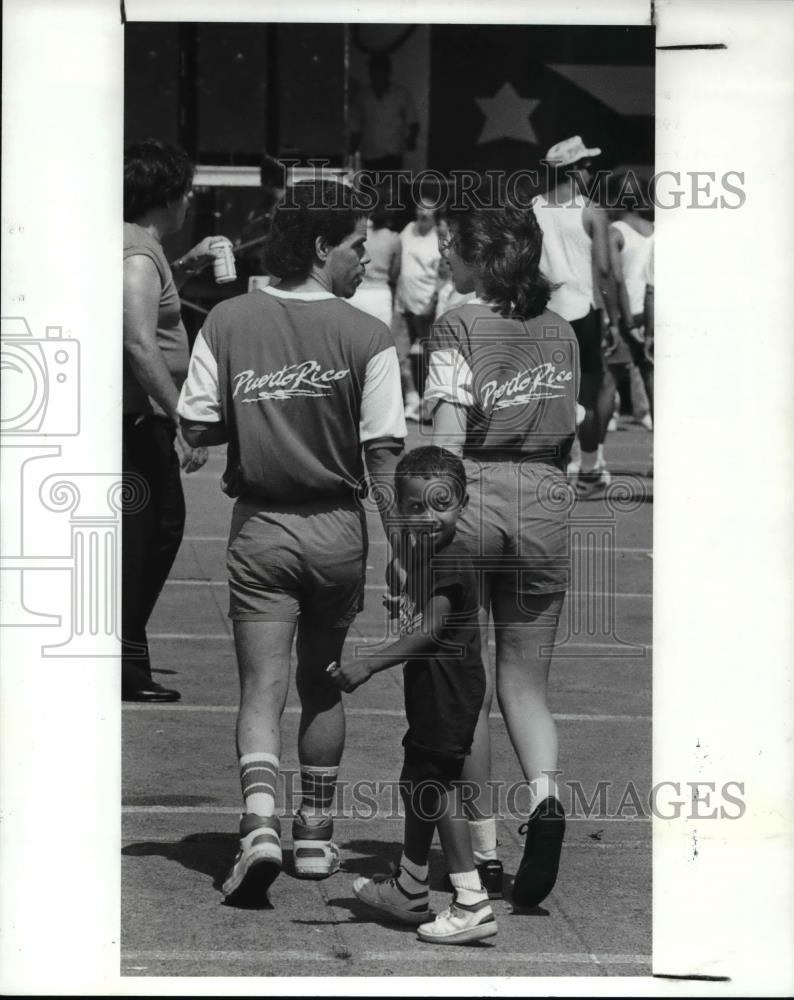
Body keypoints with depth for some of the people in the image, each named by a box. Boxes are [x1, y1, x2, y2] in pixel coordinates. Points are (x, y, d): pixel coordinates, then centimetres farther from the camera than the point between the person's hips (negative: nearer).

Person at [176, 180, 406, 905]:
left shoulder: (227, 322, -3)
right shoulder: (366, 336, -9)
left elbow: (197, 428, -3)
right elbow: (385, 452, -11)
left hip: (260, 526, 0)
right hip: (338, 527, 0)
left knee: (262, 688, -1)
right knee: (322, 685, 17)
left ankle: (261, 822, -22)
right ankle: (315, 837, 25)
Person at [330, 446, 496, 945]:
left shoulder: (449, 563, -19)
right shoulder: (422, 555, 12)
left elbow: (429, 631, -26)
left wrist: (368, 665, -30)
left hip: (449, 688, -10)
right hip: (432, 687, 10)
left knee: (438, 788, -8)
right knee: (417, 784, 19)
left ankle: (473, 904, -7)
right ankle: (410, 890, 33)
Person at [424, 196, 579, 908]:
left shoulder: (459, 327, -7)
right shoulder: (561, 332, 8)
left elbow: (448, 437, -13)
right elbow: (570, 436, 11)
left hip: (471, 500, -4)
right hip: (545, 504, 4)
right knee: (525, 680, 12)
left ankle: (483, 846, 11)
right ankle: (545, 795, -15)